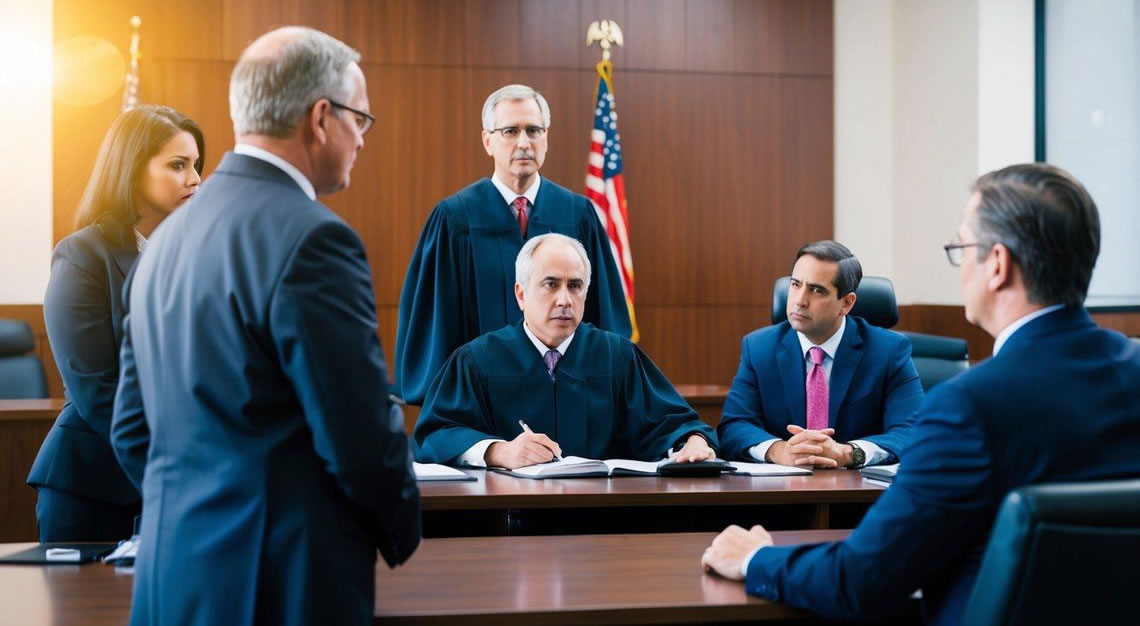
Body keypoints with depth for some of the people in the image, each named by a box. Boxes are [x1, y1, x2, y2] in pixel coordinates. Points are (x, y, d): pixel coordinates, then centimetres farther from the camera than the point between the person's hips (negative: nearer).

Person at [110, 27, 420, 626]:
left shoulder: (166, 237, 9)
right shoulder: (311, 239, -17)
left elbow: (131, 431, 14)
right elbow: (363, 436, -16)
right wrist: (402, 534, 1)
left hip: (171, 574, 8)